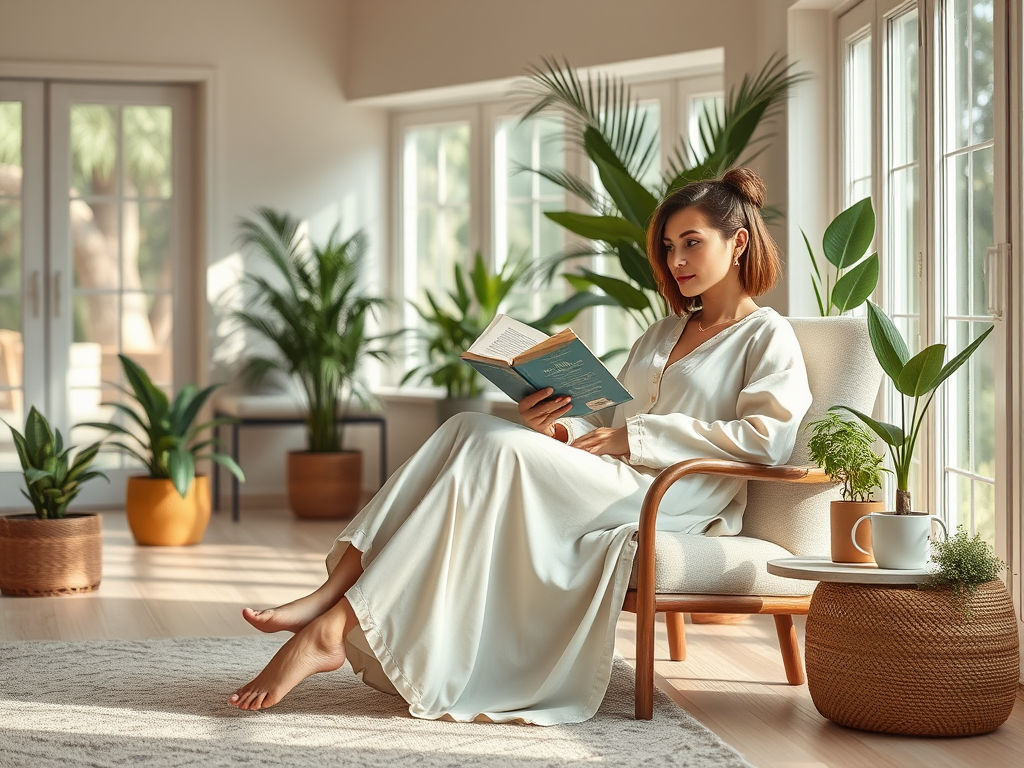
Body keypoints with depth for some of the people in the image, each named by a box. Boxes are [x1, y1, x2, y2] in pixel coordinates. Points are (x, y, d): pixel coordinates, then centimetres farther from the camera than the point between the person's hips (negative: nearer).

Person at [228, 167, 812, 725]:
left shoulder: (769, 338, 6)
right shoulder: (663, 335, 31)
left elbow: (767, 437, -11)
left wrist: (638, 435, -13)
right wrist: (559, 426, 1)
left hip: (672, 496, -7)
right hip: (608, 476, 8)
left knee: (496, 451, -30)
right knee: (469, 428, -20)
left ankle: (330, 629, -38)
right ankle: (330, 596, -33)